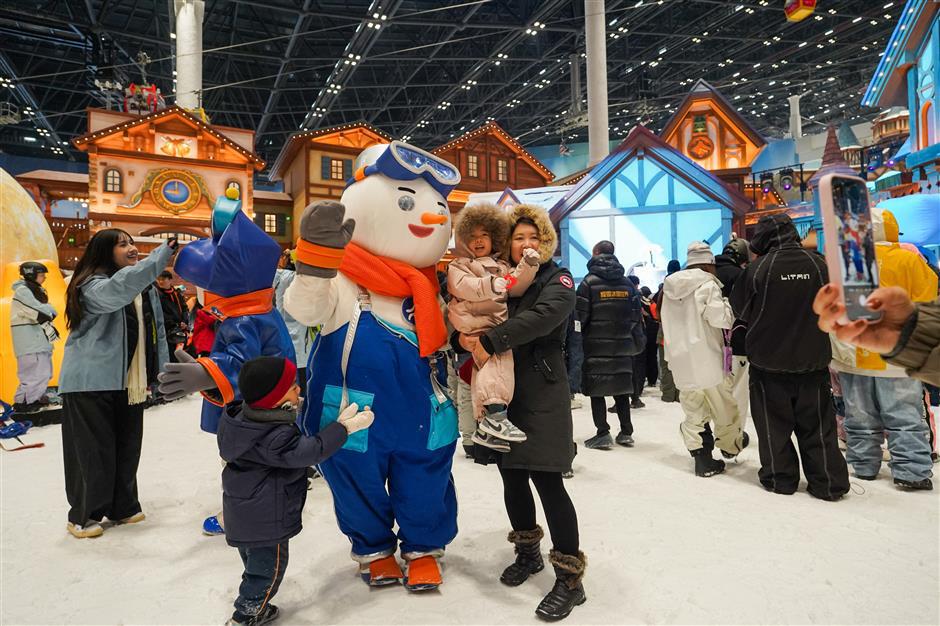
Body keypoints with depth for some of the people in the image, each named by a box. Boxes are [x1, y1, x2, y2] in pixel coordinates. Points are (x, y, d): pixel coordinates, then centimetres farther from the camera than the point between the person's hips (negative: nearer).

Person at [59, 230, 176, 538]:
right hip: (91, 382, -6)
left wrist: (161, 368, 7)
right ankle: (83, 515, 20)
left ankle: (122, 506, 29)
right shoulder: (92, 286, -14)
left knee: (128, 445, 14)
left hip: (129, 382, 7)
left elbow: (156, 328, 13)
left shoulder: (145, 287, 9)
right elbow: (120, 288, -39)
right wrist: (163, 253, -41)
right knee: (94, 449, 2)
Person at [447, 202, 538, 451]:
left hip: (496, 325, 6)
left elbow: (515, 286, 11)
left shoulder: (501, 266, 26)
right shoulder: (458, 265, 8)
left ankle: (484, 426, 10)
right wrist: (490, 285, -32)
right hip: (473, 326, -6)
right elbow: (463, 286, -14)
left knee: (484, 369, 6)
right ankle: (495, 413, -34)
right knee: (498, 357, -28)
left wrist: (527, 265, -5)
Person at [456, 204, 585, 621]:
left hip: (542, 397, -5)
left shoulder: (557, 281, -3)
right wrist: (464, 337, -11)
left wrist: (489, 341, -28)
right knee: (512, 478, 12)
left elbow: (542, 316, -23)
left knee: (547, 481, -6)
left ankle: (570, 579, 8)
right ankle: (528, 553, 35)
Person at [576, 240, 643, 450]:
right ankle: (626, 433, 18)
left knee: (596, 390, 3)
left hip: (596, 344, -4)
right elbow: (637, 314, 6)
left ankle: (603, 434, 2)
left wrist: (579, 338, 0)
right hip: (622, 345, 5)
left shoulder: (589, 281, -7)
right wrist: (636, 341, 14)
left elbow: (581, 315, -11)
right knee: (621, 388, 14)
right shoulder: (627, 282, 7)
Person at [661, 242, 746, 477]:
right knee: (723, 406, 15)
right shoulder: (707, 284, -11)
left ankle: (701, 457, 11)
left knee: (694, 410, 10)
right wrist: (725, 304, 1)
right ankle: (732, 444, 33)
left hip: (680, 360, 6)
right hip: (707, 358, -6)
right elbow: (719, 318, -17)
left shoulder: (670, 286, 10)